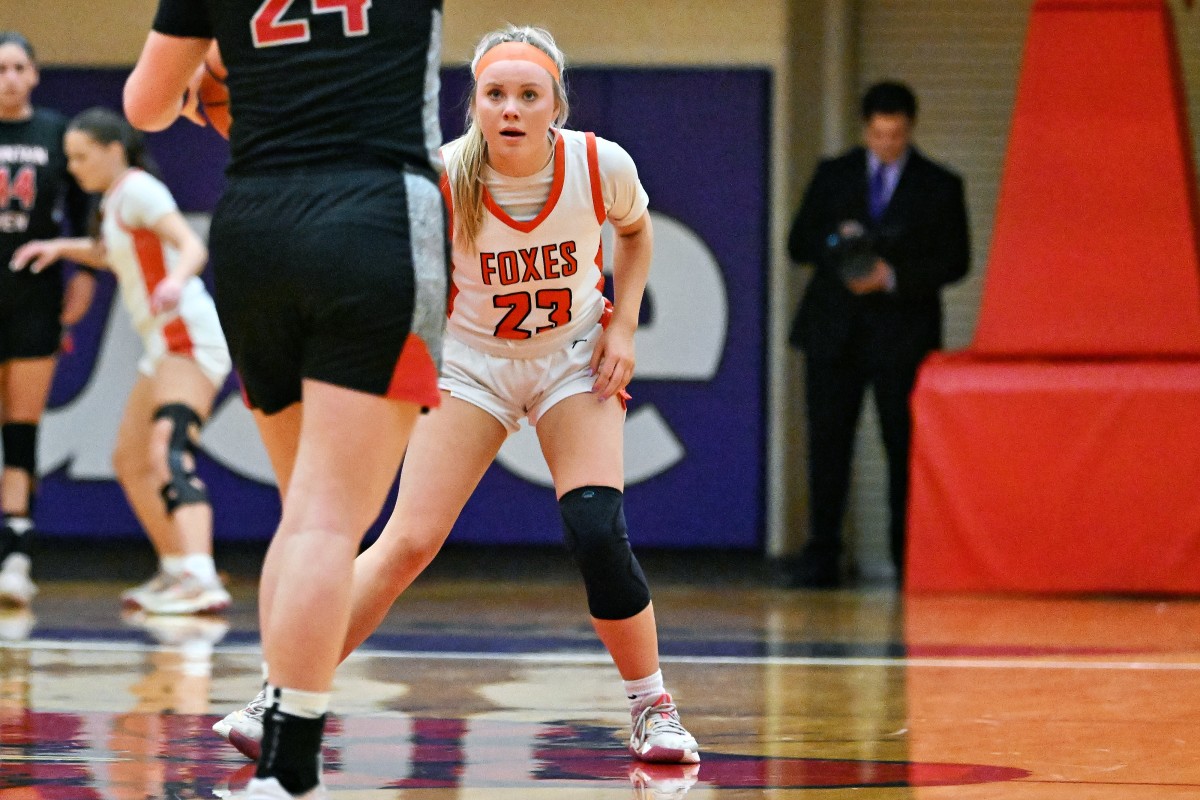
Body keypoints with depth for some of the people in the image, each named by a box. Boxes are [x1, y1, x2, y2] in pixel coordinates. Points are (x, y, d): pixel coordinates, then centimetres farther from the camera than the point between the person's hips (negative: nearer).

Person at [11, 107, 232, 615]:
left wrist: (176, 280, -41)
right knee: (130, 463, 18)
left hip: (190, 339, -10)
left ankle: (201, 580, -43)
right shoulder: (115, 200, 20)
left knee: (168, 456, -27)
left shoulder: (137, 189, -8)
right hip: (165, 346, 10)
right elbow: (110, 254, 41)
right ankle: (174, 573, 30)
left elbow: (192, 245, -21)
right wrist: (62, 247, 25)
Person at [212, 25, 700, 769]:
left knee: (597, 534, -17)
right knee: (409, 542, -10)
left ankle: (653, 707, 4)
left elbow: (636, 232, 3)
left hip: (574, 360, 1)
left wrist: (623, 325, -6)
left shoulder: (601, 165, -19)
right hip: (472, 363, 0)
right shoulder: (443, 178, -25)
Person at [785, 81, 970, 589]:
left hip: (902, 334, -2)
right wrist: (836, 241, -11)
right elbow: (798, 244, 10)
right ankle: (821, 558, 1)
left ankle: (909, 560, 1)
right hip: (834, 331, 2)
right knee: (827, 442, -2)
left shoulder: (939, 187, 5)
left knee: (905, 446, -3)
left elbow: (955, 260, 0)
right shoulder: (833, 176, 12)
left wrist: (894, 277, -14)